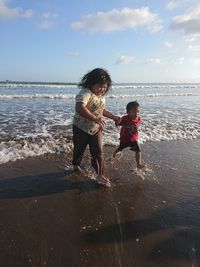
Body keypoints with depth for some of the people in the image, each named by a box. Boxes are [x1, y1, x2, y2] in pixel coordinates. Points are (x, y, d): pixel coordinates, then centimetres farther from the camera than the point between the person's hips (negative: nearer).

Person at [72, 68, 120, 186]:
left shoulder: (101, 95, 3)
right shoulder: (85, 93, -25)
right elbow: (79, 108, -44)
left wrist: (113, 117, 8)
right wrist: (95, 118, -47)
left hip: (96, 129, 6)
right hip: (81, 128, -5)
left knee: (98, 152, 0)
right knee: (79, 150, 14)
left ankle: (100, 175, 11)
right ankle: (76, 165, 44)